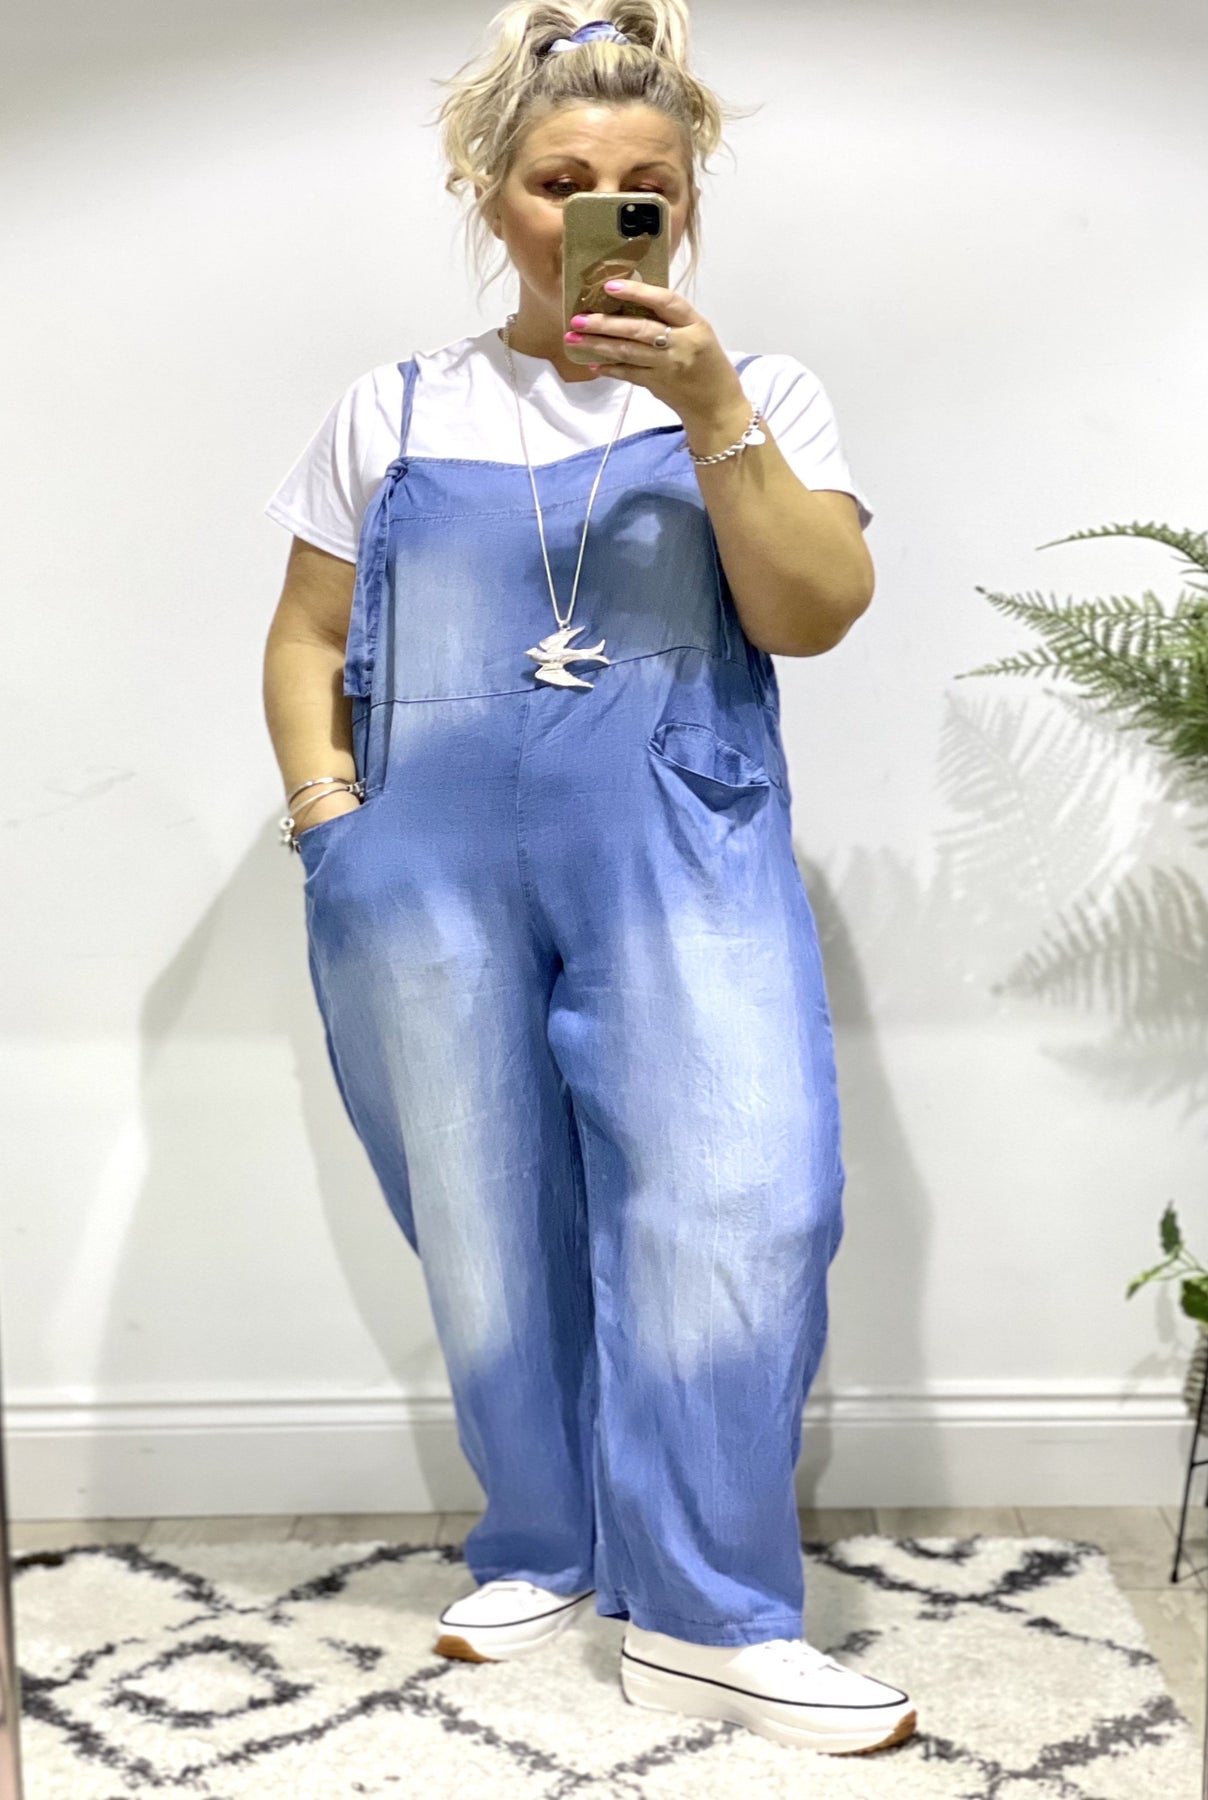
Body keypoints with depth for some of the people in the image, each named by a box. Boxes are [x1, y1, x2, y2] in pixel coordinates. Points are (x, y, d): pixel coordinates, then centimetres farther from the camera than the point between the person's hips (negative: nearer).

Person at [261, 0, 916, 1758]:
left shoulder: (759, 393, 10)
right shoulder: (395, 410, 14)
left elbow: (814, 614, -4)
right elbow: (307, 636, 15)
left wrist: (711, 409, -13)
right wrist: (326, 806, 0)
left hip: (681, 849, -1)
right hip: (430, 867, 2)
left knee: (734, 1194, -13)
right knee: (488, 1219, 6)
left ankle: (709, 1616, -2)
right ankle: (547, 1548, 25)